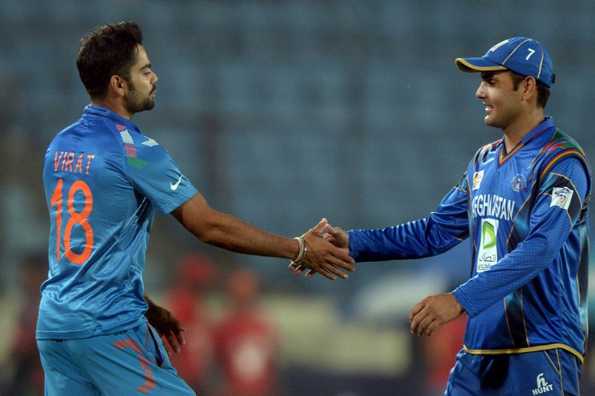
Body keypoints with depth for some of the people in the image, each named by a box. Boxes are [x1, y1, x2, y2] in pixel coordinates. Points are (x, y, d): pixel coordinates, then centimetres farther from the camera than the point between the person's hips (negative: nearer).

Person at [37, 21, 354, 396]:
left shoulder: (60, 148, 12)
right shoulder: (133, 150, -11)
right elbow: (209, 226, -11)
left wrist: (146, 308, 25)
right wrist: (299, 249, -3)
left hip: (53, 325, 8)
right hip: (109, 327, -8)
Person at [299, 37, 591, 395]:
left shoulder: (562, 162, -11)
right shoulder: (484, 162, 16)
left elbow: (539, 248, -24)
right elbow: (436, 232, 19)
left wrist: (460, 300, -34)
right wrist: (354, 243, 7)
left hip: (542, 352, -8)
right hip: (480, 348, 8)